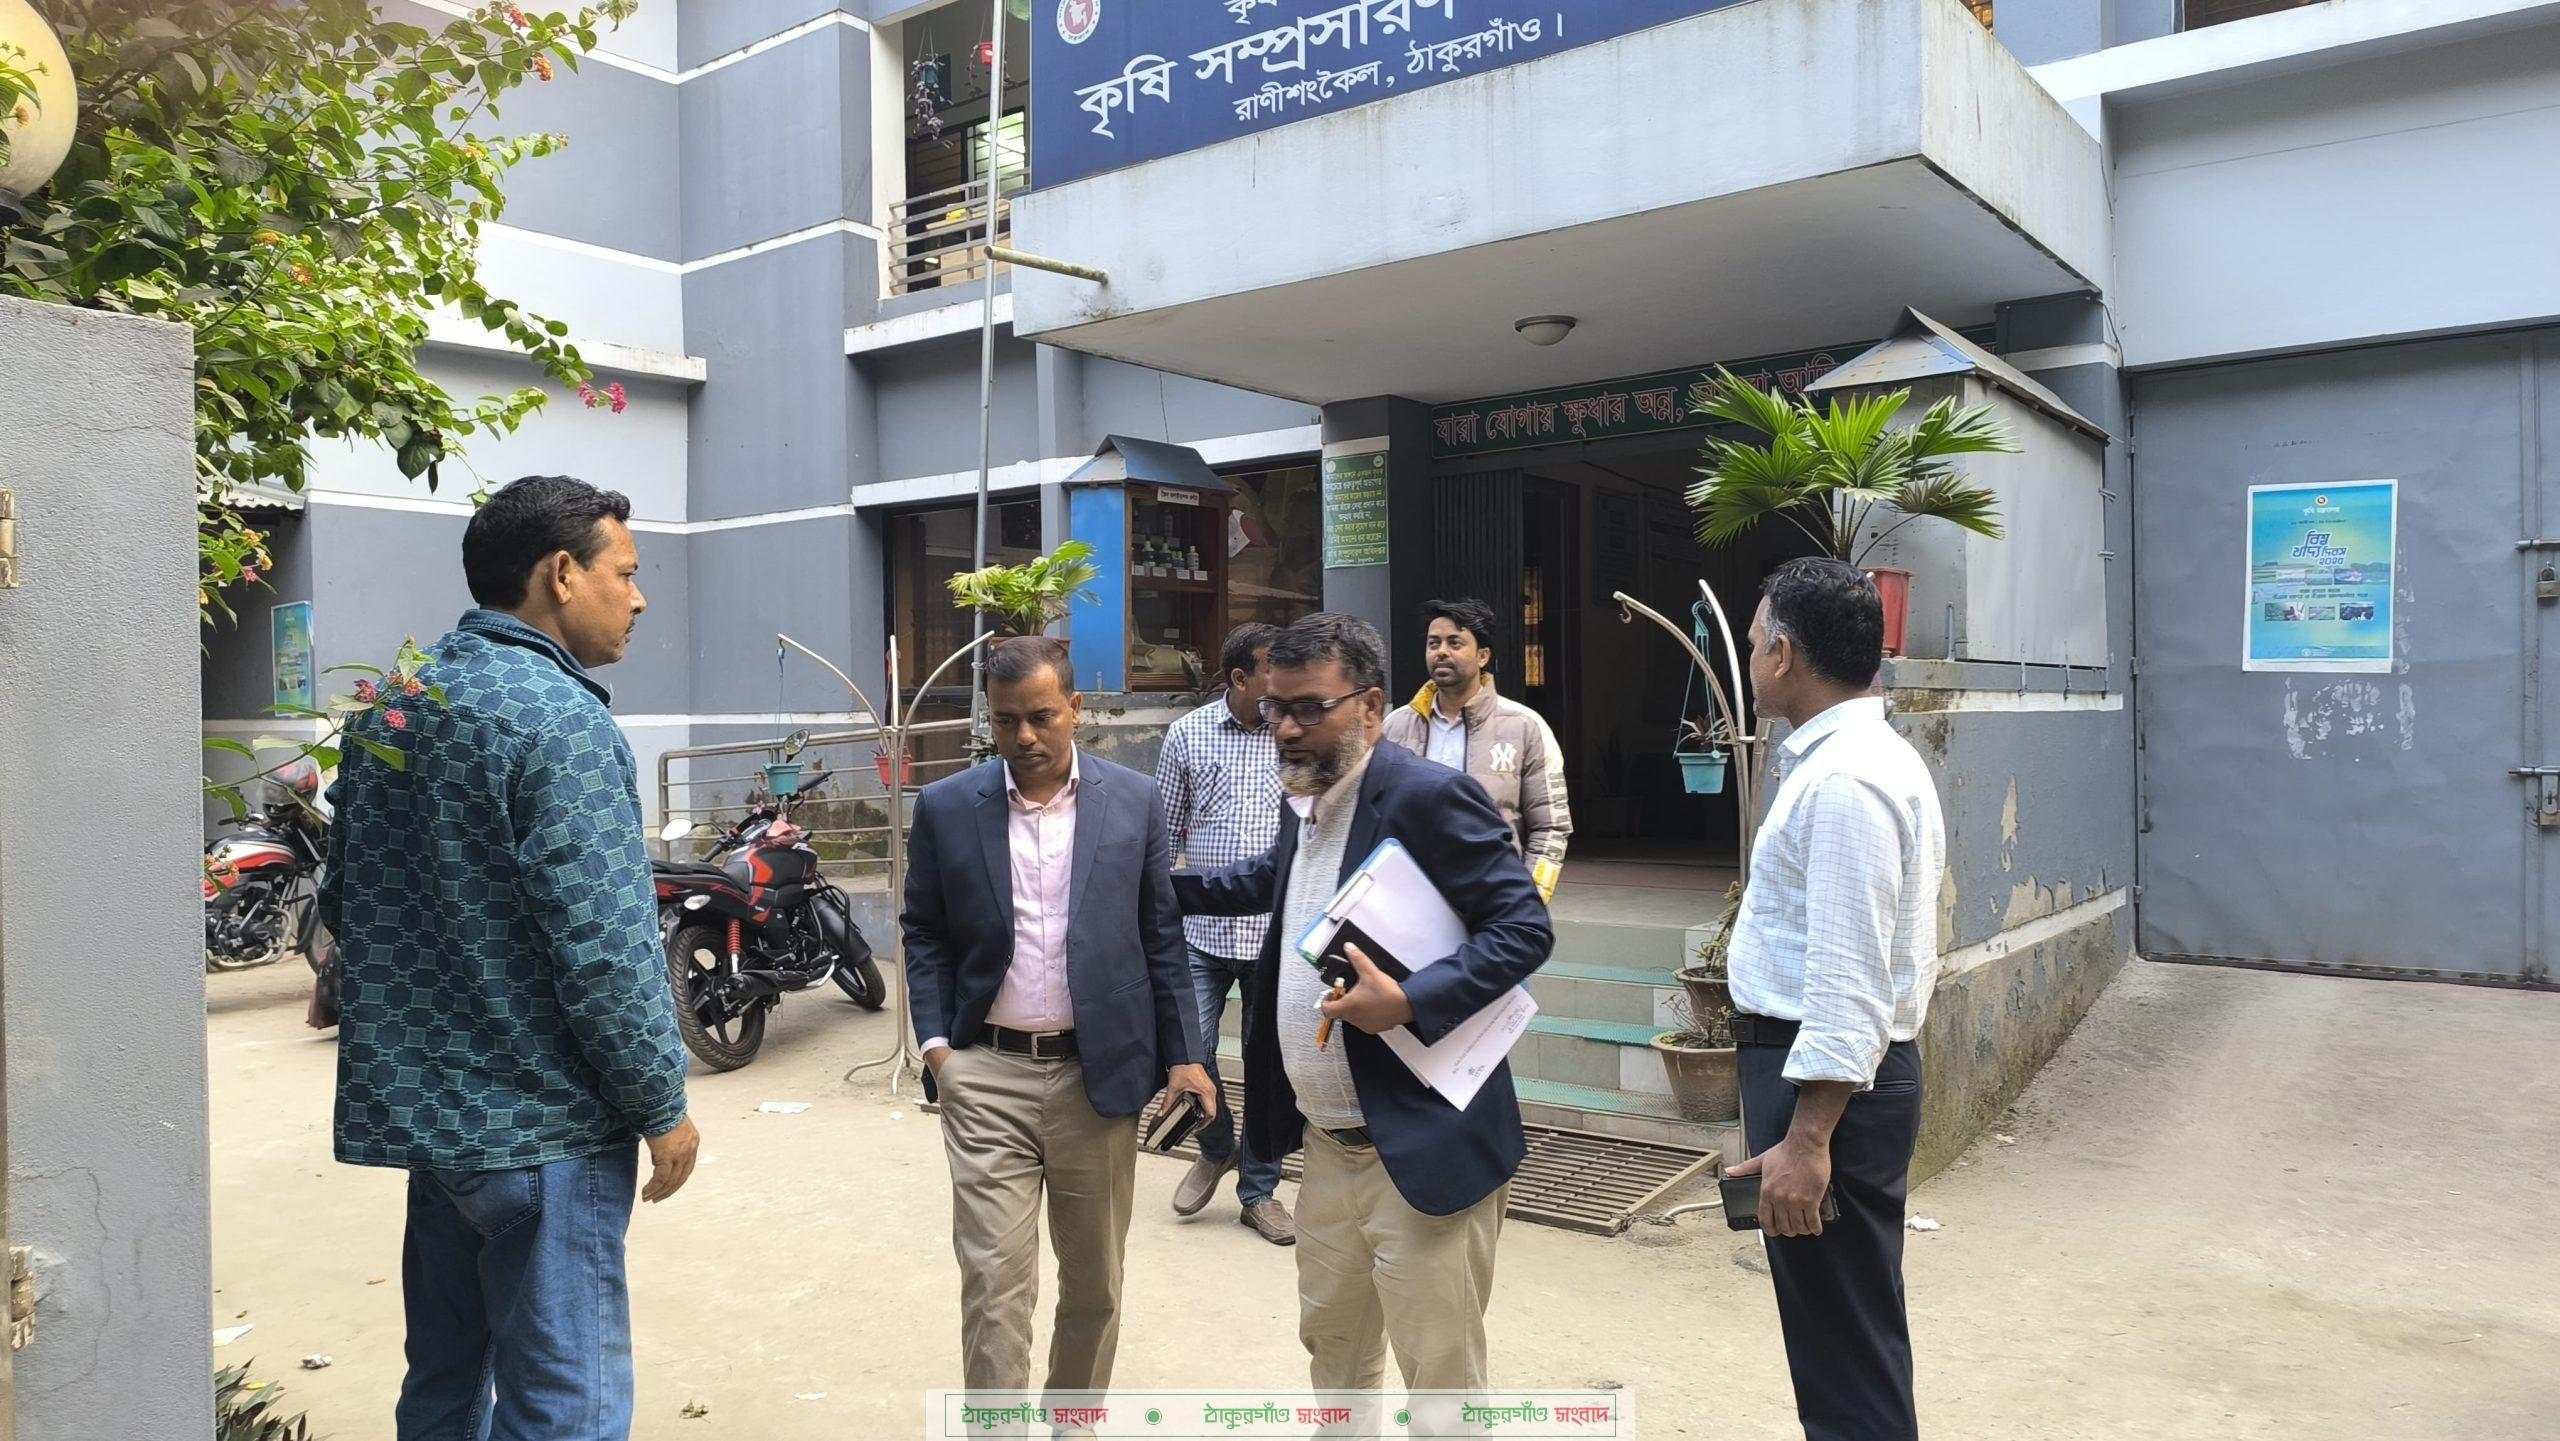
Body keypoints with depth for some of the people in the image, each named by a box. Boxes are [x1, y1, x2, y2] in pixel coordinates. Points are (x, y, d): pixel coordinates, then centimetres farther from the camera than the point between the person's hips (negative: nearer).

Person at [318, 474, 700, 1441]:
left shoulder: (393, 709, 9)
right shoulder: (557, 718, -18)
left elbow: (343, 905, 17)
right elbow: (601, 949, -22)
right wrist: (663, 1105, -11)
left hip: (423, 1107, 9)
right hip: (538, 1123, -9)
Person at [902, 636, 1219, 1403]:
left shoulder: (1134, 800, 1)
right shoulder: (945, 807, 0)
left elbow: (1161, 935, 4)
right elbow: (924, 934, 6)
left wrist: (1183, 1052, 1)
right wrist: (936, 1041, -5)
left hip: (1100, 1072, 1)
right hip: (987, 1074, -1)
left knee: (1094, 1281, 14)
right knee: (994, 1282, -3)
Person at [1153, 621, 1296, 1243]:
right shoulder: (1187, 735, 1)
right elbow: (1165, 832, 8)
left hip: (1279, 932, 0)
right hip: (1203, 929, 0)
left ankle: (1259, 1190, 26)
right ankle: (1216, 1148, 30)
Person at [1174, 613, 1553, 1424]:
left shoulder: (1428, 796, -18)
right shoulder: (1305, 803, 9)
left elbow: (1525, 927, -19)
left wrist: (1408, 1002, -29)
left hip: (1421, 1150, -8)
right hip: (1325, 1144, 8)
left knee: (1440, 1373, 3)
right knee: (1331, 1343, 23)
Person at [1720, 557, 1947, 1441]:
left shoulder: (1842, 782, -21)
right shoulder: (1861, 756, 12)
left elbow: (1849, 981, -25)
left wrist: (1805, 1138, -24)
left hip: (1828, 1077, -11)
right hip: (1817, 1061, 11)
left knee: (1846, 1345, 2)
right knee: (1847, 1331, 22)